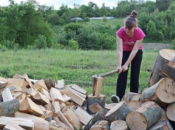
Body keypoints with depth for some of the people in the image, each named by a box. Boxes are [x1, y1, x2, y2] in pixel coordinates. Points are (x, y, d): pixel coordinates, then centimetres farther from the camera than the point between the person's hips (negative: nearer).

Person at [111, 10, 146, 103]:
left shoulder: (139, 33, -32)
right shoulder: (120, 32, -30)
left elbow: (134, 50, -29)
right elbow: (119, 49, -33)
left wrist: (126, 64, -31)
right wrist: (119, 65, -41)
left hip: (137, 52, 0)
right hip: (125, 51, 1)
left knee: (135, 74, -2)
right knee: (122, 73, -12)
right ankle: (119, 96, -19)